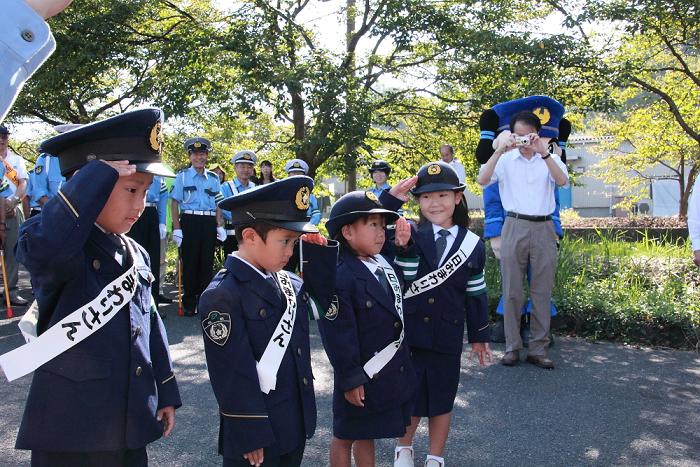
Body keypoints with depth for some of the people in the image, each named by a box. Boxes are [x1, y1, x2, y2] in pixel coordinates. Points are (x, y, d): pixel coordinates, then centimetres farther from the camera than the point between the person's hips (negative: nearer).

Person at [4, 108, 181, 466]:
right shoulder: (57, 246, -15)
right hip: (70, 430, -7)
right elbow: (42, 248, -41)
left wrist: (165, 394, 15)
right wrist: (100, 174, -33)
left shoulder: (136, 254, 8)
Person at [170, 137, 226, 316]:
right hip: (189, 221, -3)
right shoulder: (182, 176, 3)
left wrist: (219, 226, 4)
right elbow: (175, 203, 0)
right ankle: (189, 303, 10)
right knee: (189, 262, 1)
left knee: (207, 262, 6)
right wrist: (177, 228, -8)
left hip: (209, 223, 3)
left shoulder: (213, 178, 12)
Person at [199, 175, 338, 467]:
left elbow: (321, 302, 15)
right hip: (257, 433, -8)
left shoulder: (285, 281, 4)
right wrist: (251, 437, -18)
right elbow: (234, 375, -21)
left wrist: (319, 251, 3)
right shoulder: (222, 296, -21)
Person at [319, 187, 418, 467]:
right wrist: (350, 378, -20)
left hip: (392, 370, 8)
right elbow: (337, 334, -24)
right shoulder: (339, 277, -23)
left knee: (367, 434, 23)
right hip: (360, 374, -8)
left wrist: (403, 245, 8)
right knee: (346, 435, 14)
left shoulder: (384, 264, 4)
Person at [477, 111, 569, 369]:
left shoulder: (550, 159, 8)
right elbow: (482, 180, -10)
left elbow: (562, 181, -11)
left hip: (543, 228, 1)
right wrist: (499, 150, -18)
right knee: (512, 291, 2)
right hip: (515, 226, -1)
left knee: (542, 291, 4)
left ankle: (538, 349, 11)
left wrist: (543, 152, -21)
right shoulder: (505, 159, 6)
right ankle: (512, 347, 10)